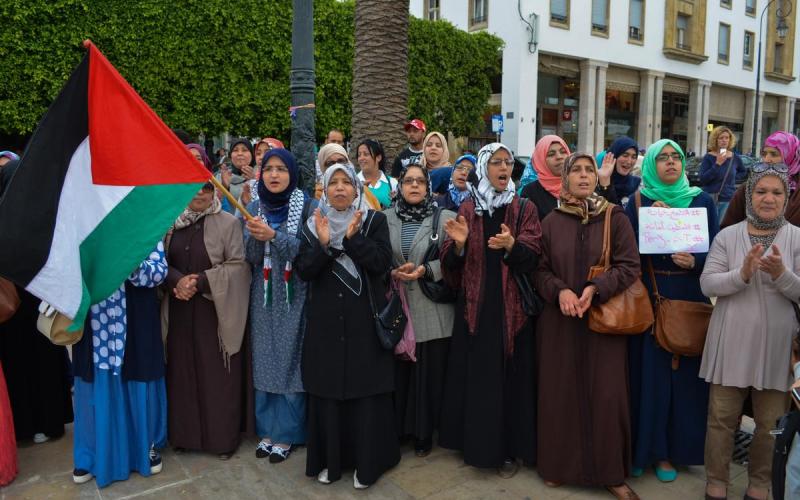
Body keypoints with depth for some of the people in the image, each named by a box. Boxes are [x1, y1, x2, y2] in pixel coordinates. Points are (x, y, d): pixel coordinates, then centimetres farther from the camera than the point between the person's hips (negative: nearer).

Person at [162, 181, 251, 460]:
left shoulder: (228, 223, -5)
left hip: (216, 311, -4)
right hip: (179, 311, 4)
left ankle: (223, 437, 16)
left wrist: (201, 281, -17)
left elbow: (238, 265, -9)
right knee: (183, 372, 11)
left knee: (217, 375, 2)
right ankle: (184, 434, 27)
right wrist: (177, 279, -13)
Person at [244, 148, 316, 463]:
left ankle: (286, 433, 16)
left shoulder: (308, 207, -5)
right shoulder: (253, 209, 6)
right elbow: (251, 259, 1)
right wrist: (255, 236, -19)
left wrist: (273, 235, -24)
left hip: (294, 297, -3)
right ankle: (267, 429, 24)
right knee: (263, 362, 9)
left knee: (290, 363, 1)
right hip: (263, 296, 4)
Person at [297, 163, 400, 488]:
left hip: (364, 321, -2)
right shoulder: (314, 224, 6)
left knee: (367, 392, 2)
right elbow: (302, 271, -3)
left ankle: (366, 462, 17)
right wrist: (323, 244, -18)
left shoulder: (374, 221, 1)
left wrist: (353, 238, -21)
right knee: (327, 391, 7)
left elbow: (382, 262, -11)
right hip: (325, 322, 2)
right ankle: (329, 459, 23)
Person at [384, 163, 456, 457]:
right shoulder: (386, 218, 7)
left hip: (431, 312, -1)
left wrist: (426, 270, -17)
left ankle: (424, 433, 24)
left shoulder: (444, 218, 0)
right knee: (397, 372, 7)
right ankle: (396, 429, 26)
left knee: (428, 373, 6)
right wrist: (392, 273, -12)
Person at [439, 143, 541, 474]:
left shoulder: (525, 209, 3)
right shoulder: (468, 209, 7)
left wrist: (511, 246, -28)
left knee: (509, 375, 3)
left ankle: (509, 448, 16)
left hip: (511, 305, -1)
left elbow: (532, 258, -9)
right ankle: (475, 442, 22)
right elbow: (450, 263, 1)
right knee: (476, 374, 6)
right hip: (475, 304, 2)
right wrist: (458, 243, -20)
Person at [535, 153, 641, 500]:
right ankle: (558, 465, 24)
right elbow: (540, 270, 3)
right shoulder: (551, 222, 4)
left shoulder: (616, 218, 1)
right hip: (559, 321, 1)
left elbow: (630, 266, -5)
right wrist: (560, 290, -17)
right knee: (560, 393, 7)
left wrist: (595, 289, -19)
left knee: (606, 395, 1)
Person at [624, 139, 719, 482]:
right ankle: (641, 447, 18)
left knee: (683, 373, 5)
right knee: (647, 372, 3)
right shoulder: (638, 201, 3)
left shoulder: (702, 201, 5)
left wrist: (695, 262, -17)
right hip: (647, 296, -1)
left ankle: (669, 451, 19)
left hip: (688, 297, 1)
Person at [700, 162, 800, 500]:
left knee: (771, 422, 13)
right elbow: (707, 284, -7)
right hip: (732, 342, 0)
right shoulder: (727, 236, 0)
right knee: (722, 417, 9)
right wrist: (742, 274, -24)